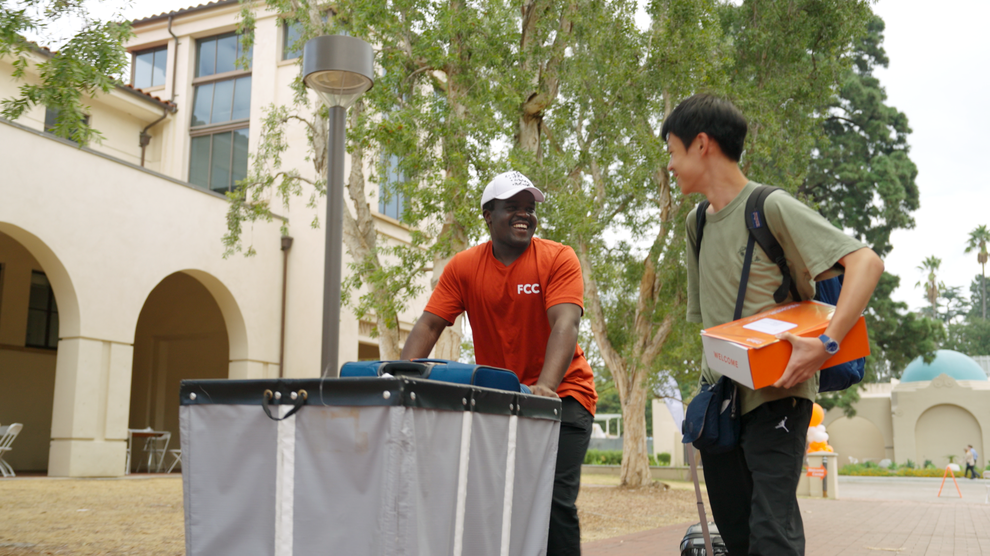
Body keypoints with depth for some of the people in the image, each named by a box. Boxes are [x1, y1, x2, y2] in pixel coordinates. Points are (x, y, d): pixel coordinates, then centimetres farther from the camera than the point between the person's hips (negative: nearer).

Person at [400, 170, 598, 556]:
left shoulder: (559, 259, -9)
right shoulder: (463, 267, 0)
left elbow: (565, 324, -21)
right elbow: (429, 324, -5)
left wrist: (545, 386, -36)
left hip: (560, 394, -3)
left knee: (554, 499, -14)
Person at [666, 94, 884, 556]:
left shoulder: (771, 207, -11)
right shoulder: (697, 222, 12)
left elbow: (866, 262, -19)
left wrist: (825, 343, -30)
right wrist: (715, 364, 11)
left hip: (775, 394, -7)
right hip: (720, 397, 7)